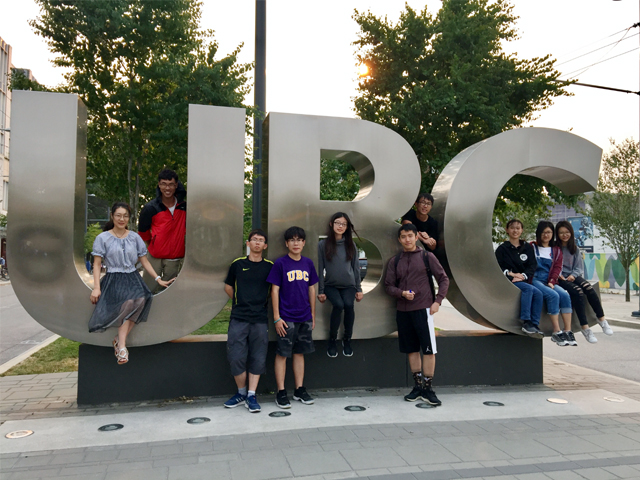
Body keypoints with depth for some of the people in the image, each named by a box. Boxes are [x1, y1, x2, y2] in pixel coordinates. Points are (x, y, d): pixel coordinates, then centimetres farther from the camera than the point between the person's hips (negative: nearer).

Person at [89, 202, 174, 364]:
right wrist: (96, 288, -8)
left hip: (132, 278, 3)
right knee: (129, 301, -34)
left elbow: (144, 261, 15)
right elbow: (97, 265, 3)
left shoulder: (135, 237, 13)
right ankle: (122, 344, -24)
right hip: (113, 280, -3)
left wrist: (158, 279, 7)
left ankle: (120, 341, -21)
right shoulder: (103, 238, 6)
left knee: (141, 299, -32)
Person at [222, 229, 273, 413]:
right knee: (236, 358, -1)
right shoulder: (237, 264, 4)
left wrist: (262, 302, 6)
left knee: (257, 359, 3)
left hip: (260, 320, 0)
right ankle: (241, 392, 19)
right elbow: (228, 287, 15)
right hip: (238, 319, 0)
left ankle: (251, 395, 13)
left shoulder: (270, 266, 4)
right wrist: (240, 302, 11)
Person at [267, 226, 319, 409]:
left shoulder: (308, 263, 7)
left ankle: (300, 390, 23)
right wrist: (276, 317, -10)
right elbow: (275, 291, -6)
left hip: (305, 318, 5)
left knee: (300, 353, 12)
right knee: (282, 354, 2)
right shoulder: (280, 263, -6)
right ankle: (281, 392, 11)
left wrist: (313, 316, 12)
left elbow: (311, 290, 13)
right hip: (286, 318, -4)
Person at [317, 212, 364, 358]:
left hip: (348, 285, 2)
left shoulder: (351, 245, 5)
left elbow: (356, 267, 8)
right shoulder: (323, 244, -2)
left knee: (348, 304, -26)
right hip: (330, 285, -2)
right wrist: (320, 291, -3)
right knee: (338, 304, -29)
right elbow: (320, 268, -1)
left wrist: (359, 289, 6)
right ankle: (332, 340, -8)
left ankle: (347, 339, -4)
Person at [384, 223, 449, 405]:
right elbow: (388, 286, 9)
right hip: (402, 310, 3)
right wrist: (402, 293, -10)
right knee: (411, 349, 9)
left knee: (428, 349, -3)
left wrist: (438, 301, -7)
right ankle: (418, 386, 21)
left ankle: (427, 388, 7)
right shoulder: (394, 262, 10)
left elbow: (443, 279, 3)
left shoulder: (427, 257, 2)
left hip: (423, 308, -3)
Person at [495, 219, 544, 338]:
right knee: (529, 289, -31)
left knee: (538, 294, -26)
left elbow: (533, 265, 7)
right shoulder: (502, 249, 7)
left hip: (524, 281, 3)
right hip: (508, 282, -3)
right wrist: (510, 274, -18)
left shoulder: (528, 248, 16)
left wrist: (523, 275, -12)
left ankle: (534, 324, -24)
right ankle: (526, 323, -33)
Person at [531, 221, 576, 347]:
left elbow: (557, 267, 8)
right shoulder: (532, 247, 10)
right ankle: (556, 332, -25)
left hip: (549, 282, 4)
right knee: (553, 295, -29)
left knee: (565, 295, -25)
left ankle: (568, 331, -24)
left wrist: (551, 281, -7)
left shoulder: (557, 250, 19)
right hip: (535, 281, -4)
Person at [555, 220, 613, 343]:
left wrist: (573, 275, -8)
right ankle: (585, 327, -27)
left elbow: (580, 267, 12)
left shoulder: (575, 249, 15)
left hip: (572, 276, 4)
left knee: (588, 287, -27)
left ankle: (602, 319, -17)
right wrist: (558, 274, -17)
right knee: (578, 292, -31)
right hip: (559, 278, -4)